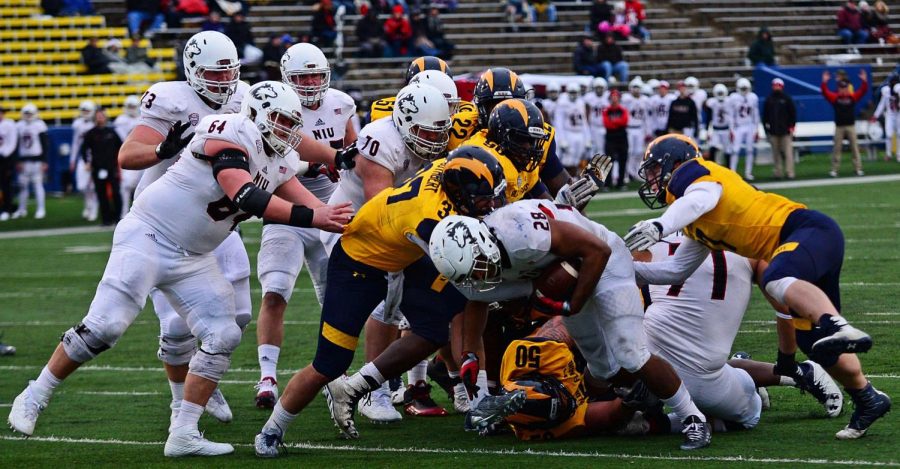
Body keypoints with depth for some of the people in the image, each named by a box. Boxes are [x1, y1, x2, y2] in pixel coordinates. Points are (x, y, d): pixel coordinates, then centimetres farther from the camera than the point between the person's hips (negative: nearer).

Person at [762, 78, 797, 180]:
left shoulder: (787, 99, 5)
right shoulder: (769, 100, 10)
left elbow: (793, 113, 5)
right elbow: (765, 115, 13)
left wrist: (791, 127, -2)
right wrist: (766, 127, 6)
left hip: (786, 130, -2)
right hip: (773, 132, 2)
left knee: (788, 152, -7)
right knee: (776, 153, 4)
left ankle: (789, 172, -9)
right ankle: (778, 172, 9)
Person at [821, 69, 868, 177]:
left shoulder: (853, 97, 3)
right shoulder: (834, 97, 1)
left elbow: (863, 91, -4)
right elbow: (825, 92, -10)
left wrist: (864, 81, -18)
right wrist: (824, 82, -23)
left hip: (851, 126, 1)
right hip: (839, 127, -1)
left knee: (855, 148, 2)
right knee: (837, 149, 1)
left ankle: (858, 169, 5)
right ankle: (834, 170, 4)